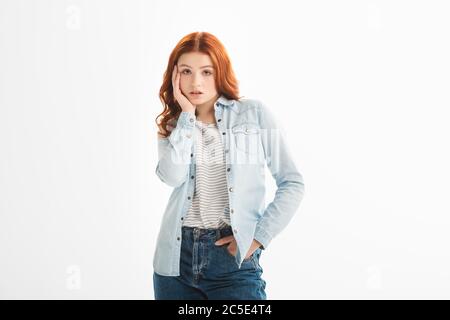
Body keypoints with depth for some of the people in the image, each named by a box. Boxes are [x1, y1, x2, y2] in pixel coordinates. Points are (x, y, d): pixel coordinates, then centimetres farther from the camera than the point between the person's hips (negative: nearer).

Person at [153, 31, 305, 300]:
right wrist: (187, 115, -9)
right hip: (177, 256, 3)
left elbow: (293, 183, -2)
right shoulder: (171, 125, 8)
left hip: (233, 257, -3)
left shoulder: (255, 113, -1)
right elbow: (172, 177, -12)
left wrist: (258, 237, -7)